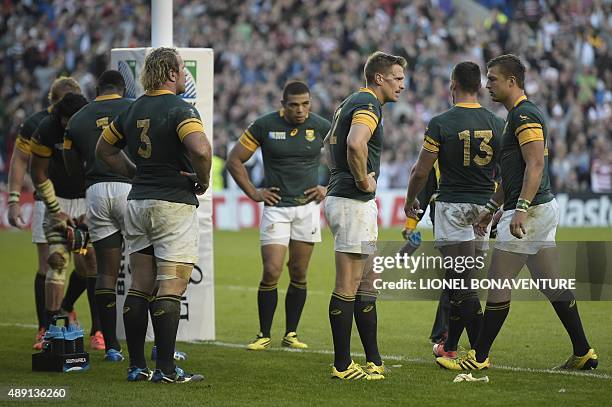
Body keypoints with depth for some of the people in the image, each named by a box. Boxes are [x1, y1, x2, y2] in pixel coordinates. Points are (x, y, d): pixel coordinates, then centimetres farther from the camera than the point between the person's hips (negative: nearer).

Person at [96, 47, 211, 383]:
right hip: (174, 204, -7)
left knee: (140, 286, 9)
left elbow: (104, 149, 21)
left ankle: (136, 366, 10)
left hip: (137, 203, 7)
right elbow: (201, 150, -28)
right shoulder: (180, 109, -12)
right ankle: (166, 369, -9)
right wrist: (202, 181, -10)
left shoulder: (133, 109, 10)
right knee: (172, 287, -6)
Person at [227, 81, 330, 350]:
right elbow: (235, 160, 4)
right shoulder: (264, 126, -4)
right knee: (271, 272, -9)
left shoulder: (321, 127, 0)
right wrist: (253, 193, -1)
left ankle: (291, 334, 15)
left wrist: (328, 188, 5)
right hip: (276, 207, -2)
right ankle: (264, 335, 3)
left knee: (299, 275, 5)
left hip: (308, 207, 2)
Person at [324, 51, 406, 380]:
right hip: (354, 203, -10)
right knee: (347, 288, -6)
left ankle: (373, 360, 17)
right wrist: (363, 180, -20)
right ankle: (342, 365, -2)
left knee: (364, 285, 13)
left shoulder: (351, 103, 18)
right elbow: (355, 144, -34)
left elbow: (330, 143, 32)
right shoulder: (368, 105, -14)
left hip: (340, 197, 10)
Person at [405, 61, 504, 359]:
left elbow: (421, 171, -6)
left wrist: (410, 200, 11)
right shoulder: (497, 125, 2)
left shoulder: (440, 123, -10)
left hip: (452, 205, -5)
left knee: (462, 284, -5)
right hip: (484, 207, 5)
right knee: (460, 282, 14)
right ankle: (449, 346, 22)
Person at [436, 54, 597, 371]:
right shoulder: (518, 115, 20)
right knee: (552, 284, 11)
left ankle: (479, 357, 0)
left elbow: (535, 165, -22)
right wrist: (492, 207, 28)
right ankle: (583, 353, 12)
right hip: (544, 208, 10)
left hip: (530, 210, -10)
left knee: (498, 283, -5)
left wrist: (521, 208, -29)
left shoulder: (525, 115, -13)